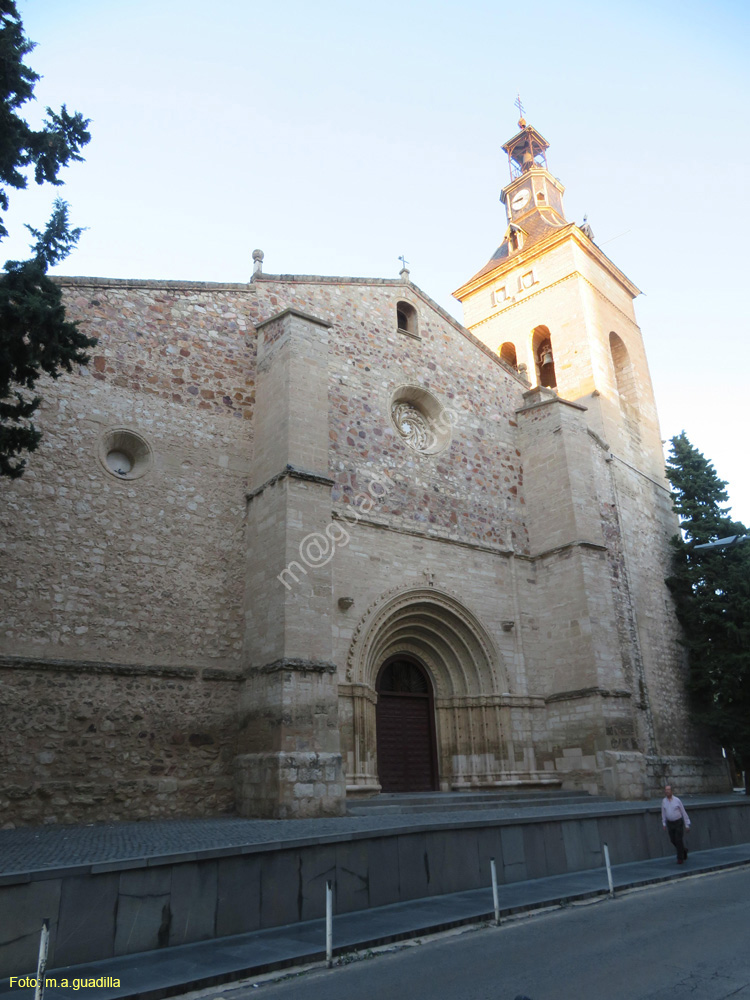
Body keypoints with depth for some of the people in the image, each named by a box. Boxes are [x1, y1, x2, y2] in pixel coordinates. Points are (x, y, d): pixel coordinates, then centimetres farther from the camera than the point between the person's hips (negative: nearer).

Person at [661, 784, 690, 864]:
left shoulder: (677, 800, -14)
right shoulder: (663, 801, -4)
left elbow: (683, 812, -6)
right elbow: (663, 812, 8)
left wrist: (687, 825, -5)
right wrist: (664, 824, 6)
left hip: (679, 822, -4)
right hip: (670, 823, 4)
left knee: (679, 840, -6)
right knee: (673, 840, 10)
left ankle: (680, 858, 8)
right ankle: (684, 850, 38)